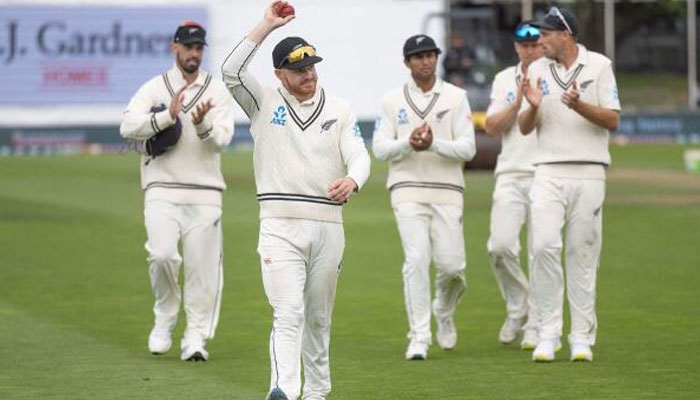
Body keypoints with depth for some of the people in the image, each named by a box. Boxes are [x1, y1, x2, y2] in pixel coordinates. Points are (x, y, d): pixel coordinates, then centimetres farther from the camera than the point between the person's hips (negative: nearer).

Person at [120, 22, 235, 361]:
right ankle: (165, 318, 6)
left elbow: (222, 139, -3)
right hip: (162, 190, -1)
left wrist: (202, 124, -24)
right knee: (162, 254, -19)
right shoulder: (153, 89, 6)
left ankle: (196, 337, 8)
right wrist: (167, 116, -21)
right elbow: (128, 126, -8)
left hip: (205, 194, 1)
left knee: (202, 266, -2)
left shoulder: (217, 91, 9)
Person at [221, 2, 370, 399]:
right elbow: (232, 70, -11)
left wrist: (352, 180, -26)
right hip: (280, 225, -2)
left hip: (328, 225, 2)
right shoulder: (264, 103, 5)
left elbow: (359, 155, -2)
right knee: (288, 313, -16)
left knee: (319, 318, 11)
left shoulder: (340, 109, 9)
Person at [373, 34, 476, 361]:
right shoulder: (393, 101, 8)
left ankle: (444, 313, 28)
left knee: (451, 264, -4)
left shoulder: (456, 97, 6)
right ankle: (419, 338, -10)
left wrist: (433, 143, -19)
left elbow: (467, 148, -2)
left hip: (447, 190, 1)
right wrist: (409, 143, -18)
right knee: (417, 259, -13)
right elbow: (380, 149, 1)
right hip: (407, 189, 0)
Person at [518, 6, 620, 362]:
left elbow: (613, 120, -3)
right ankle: (548, 333, -9)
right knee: (544, 245, -14)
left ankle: (582, 339, 6)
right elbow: (524, 128, 9)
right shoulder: (537, 70, 10)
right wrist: (533, 106, -12)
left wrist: (579, 105, -19)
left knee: (583, 253, 0)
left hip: (589, 173, -2)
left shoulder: (599, 66, 2)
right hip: (549, 172, 2)